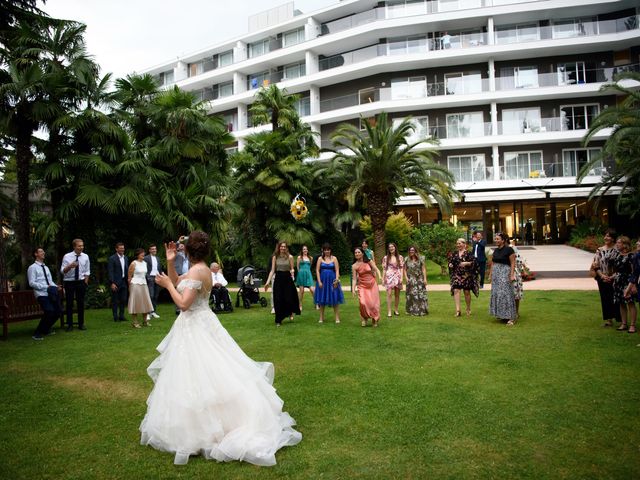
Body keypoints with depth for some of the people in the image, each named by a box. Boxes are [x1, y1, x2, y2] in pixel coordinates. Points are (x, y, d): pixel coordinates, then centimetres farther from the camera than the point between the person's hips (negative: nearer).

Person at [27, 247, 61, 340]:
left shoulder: (46, 268, 23)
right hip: (42, 294, -7)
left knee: (57, 312, -1)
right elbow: (32, 283, -8)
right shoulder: (32, 267, 0)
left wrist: (56, 287, 0)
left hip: (52, 294, 7)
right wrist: (46, 287, -15)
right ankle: (37, 333, -6)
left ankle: (46, 329, 24)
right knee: (50, 312, -23)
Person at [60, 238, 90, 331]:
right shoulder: (67, 256, -6)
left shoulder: (85, 257, 0)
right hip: (69, 282, -2)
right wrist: (70, 266, -28)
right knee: (69, 303, 3)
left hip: (81, 282, 2)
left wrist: (85, 282, 2)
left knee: (81, 303, 6)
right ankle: (69, 324, 13)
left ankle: (81, 324, 16)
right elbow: (62, 271, -9)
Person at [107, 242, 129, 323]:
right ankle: (115, 317, 10)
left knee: (123, 300, 9)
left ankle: (121, 316, 19)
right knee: (115, 301, 3)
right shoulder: (112, 258, -8)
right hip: (116, 282, -6)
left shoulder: (125, 258, 11)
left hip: (124, 282, 6)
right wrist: (112, 283, -17)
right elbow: (110, 272, -11)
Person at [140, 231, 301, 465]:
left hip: (195, 330, -10)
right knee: (202, 373, 18)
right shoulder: (200, 269, 8)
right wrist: (170, 262, 9)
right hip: (196, 326, 10)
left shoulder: (196, 271, -21)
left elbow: (183, 303, -24)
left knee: (198, 376, -2)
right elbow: (176, 282, 20)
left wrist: (167, 284, -11)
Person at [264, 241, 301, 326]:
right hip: (278, 279, 1)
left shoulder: (290, 257, 0)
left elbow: (292, 269, 5)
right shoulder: (275, 257, 3)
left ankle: (290, 313, 30)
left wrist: (292, 271, -19)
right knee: (278, 300, 0)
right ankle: (278, 320, 10)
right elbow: (272, 271, 3)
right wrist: (268, 282, -4)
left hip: (287, 279, -1)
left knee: (289, 298, -2)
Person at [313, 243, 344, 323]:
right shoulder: (320, 259, 4)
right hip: (323, 280, 1)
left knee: (335, 299, 0)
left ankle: (337, 318, 5)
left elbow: (337, 270, -1)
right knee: (322, 300, 6)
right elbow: (317, 270, 0)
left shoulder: (334, 258, 4)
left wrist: (337, 280, -13)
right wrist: (319, 282, -8)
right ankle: (321, 317, 15)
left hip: (332, 281, 0)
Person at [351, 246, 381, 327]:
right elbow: (354, 278, -3)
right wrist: (353, 289, -12)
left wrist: (379, 276, -25)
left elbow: (376, 269, -5)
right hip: (362, 286, -1)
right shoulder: (354, 266, -2)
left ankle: (374, 320, 22)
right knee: (363, 303, -18)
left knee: (374, 303, 2)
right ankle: (364, 319, 6)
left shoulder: (369, 261, -1)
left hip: (372, 284, 1)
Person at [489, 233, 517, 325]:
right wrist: (491, 274, 13)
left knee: (506, 294, -8)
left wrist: (512, 275, -16)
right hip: (496, 273, 7)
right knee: (496, 293, 9)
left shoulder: (509, 250, -9)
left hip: (505, 273, -7)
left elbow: (513, 263, -10)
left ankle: (511, 317, -4)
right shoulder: (496, 250, 11)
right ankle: (500, 314, 19)